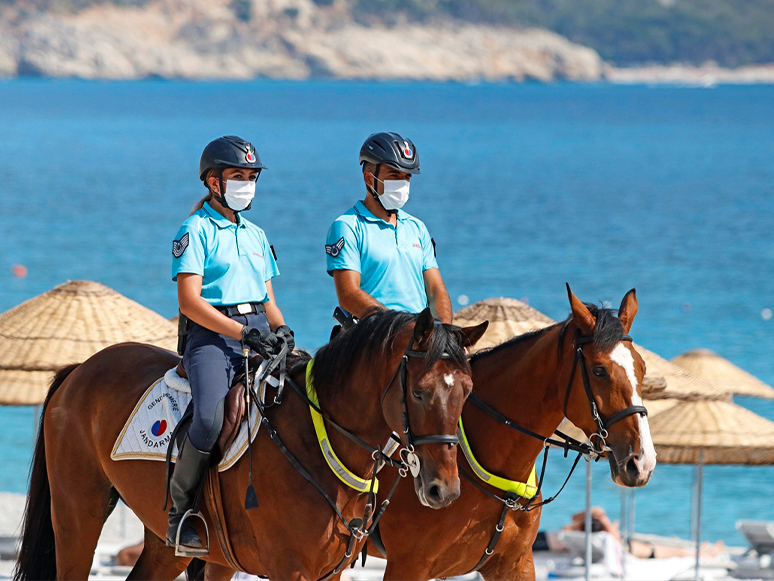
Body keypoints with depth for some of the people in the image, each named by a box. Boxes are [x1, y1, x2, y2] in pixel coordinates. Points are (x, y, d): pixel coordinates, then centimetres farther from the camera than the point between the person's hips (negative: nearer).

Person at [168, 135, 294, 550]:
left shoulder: (255, 235, 23)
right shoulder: (197, 230, 1)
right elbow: (190, 301, -8)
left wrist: (281, 330, 3)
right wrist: (242, 332, -17)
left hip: (258, 335, 7)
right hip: (211, 335, -7)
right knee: (210, 418, -30)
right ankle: (179, 511, -13)